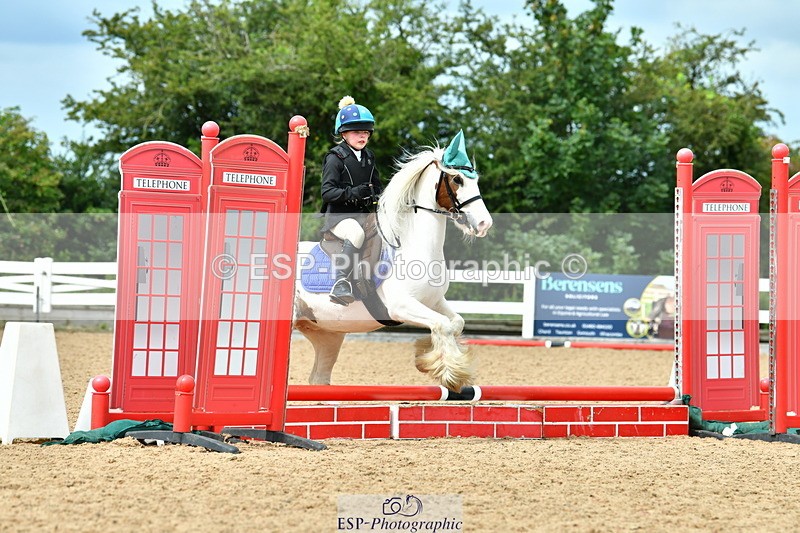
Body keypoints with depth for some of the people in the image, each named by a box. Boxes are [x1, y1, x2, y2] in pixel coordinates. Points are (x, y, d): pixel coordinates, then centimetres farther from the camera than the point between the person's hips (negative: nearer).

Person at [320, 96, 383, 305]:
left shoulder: (368, 157, 18)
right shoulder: (335, 158, -2)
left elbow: (377, 186, 26)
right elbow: (327, 192, -11)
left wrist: (378, 197, 3)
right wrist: (351, 193, -26)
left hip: (364, 215, 7)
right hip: (339, 215, -7)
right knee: (355, 233, -38)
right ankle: (341, 282, -44)